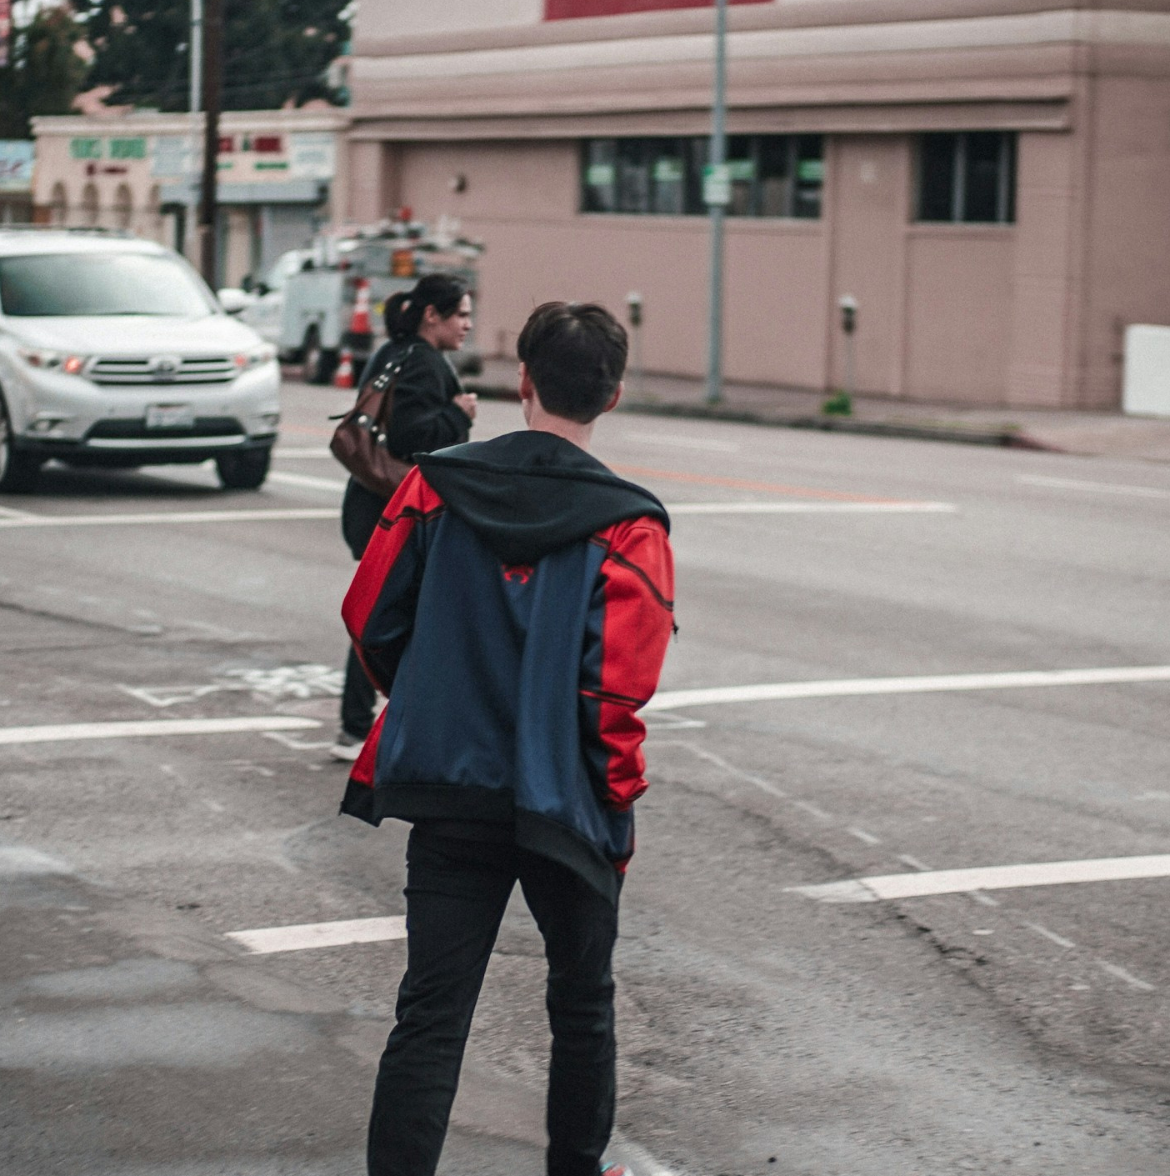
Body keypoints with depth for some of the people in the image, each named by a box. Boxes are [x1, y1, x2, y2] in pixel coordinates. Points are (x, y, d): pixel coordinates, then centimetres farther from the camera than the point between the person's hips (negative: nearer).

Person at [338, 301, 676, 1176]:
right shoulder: (629, 528, -12)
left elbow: (370, 619, 3)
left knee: (431, 1017, 2)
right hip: (566, 804, -1)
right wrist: (618, 807, -3)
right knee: (583, 1003, 20)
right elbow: (619, 690, -16)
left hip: (447, 793, 2)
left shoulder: (437, 485, -3)